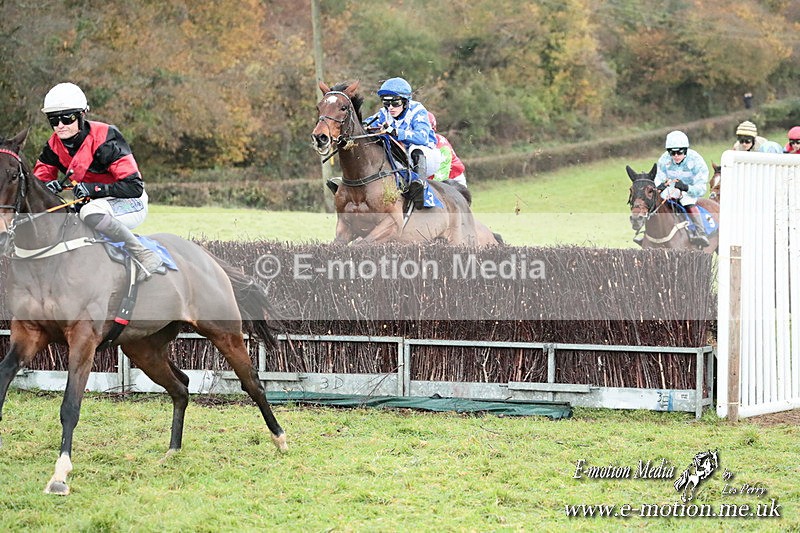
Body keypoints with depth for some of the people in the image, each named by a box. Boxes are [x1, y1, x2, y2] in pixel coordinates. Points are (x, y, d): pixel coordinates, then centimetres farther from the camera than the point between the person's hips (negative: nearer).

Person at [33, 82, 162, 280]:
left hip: (131, 204, -8)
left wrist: (93, 189, -34)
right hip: (95, 203, 8)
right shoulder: (54, 145, -2)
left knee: (90, 212, -39)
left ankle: (144, 256, -32)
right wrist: (48, 186, -20)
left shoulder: (105, 139, -23)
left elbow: (134, 186, -25)